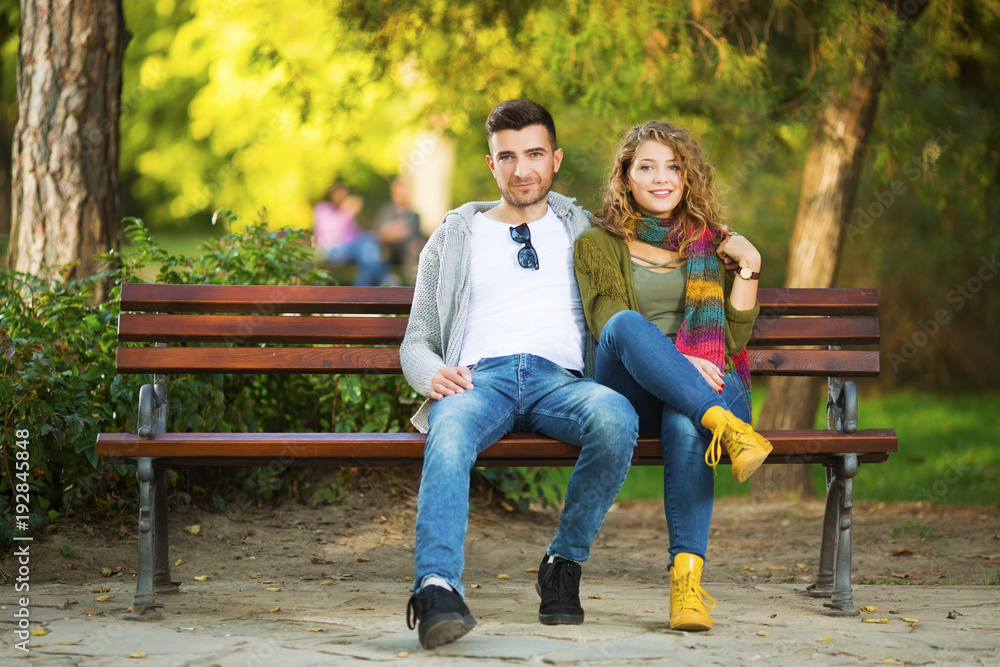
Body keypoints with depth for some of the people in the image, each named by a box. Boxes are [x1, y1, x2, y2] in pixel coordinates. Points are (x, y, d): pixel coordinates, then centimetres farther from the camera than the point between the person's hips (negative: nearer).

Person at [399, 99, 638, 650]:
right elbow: (416, 341, 21)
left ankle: (564, 562, -19)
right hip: (479, 377, 0)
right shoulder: (455, 238, 26)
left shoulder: (582, 232, 28)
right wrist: (433, 373, -3)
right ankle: (438, 587, -52)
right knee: (450, 432, -39)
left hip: (560, 379, 1)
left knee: (616, 417, -36)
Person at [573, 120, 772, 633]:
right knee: (628, 323, -35)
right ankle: (727, 428, -48)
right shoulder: (597, 245, 16)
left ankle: (687, 578, -48)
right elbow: (608, 326, -1)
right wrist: (675, 359, -18)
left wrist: (748, 267, 2)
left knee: (684, 423, -38)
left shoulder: (712, 245, 21)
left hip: (709, 387, 1)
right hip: (631, 392, -1)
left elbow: (734, 338, 12)